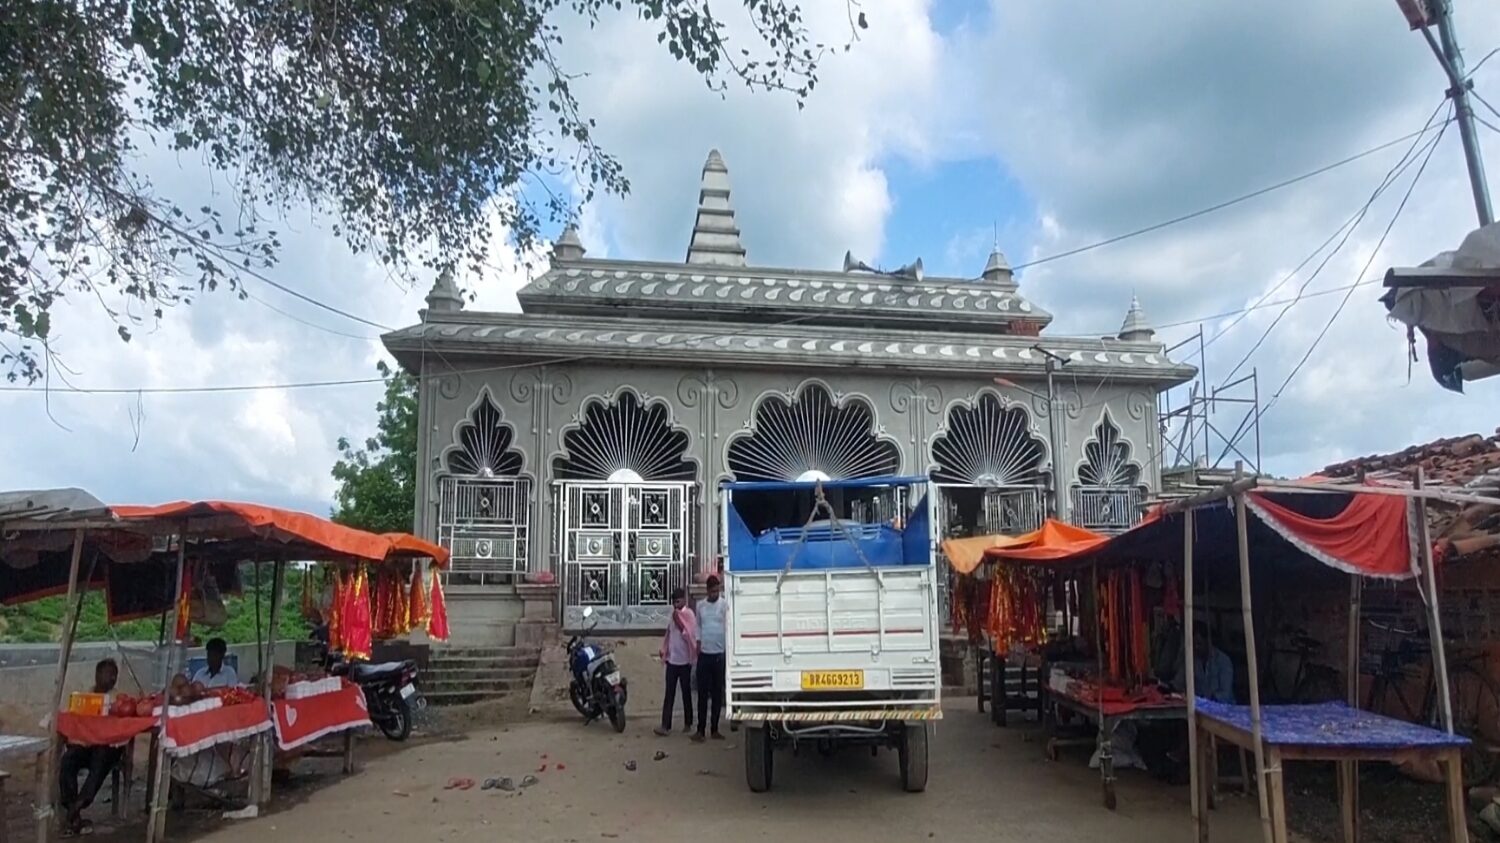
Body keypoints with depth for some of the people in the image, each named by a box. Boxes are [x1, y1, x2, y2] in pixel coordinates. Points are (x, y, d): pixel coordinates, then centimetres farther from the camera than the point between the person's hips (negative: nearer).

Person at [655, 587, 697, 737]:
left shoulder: (689, 615, -9)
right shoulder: (674, 615, 10)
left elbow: (692, 636, -16)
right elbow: (668, 634, 14)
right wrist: (664, 652, 8)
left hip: (684, 660, -5)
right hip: (671, 660, 5)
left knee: (686, 692, 7)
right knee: (669, 693, 0)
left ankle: (688, 724, 18)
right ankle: (665, 726, -2)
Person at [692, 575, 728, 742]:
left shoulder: (725, 605, -4)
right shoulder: (700, 605, 6)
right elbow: (698, 626, 15)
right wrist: (698, 642, 6)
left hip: (720, 654, -2)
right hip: (704, 654, 2)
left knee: (717, 694, 7)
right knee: (702, 693, 2)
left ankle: (715, 729, 15)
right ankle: (700, 729, 6)